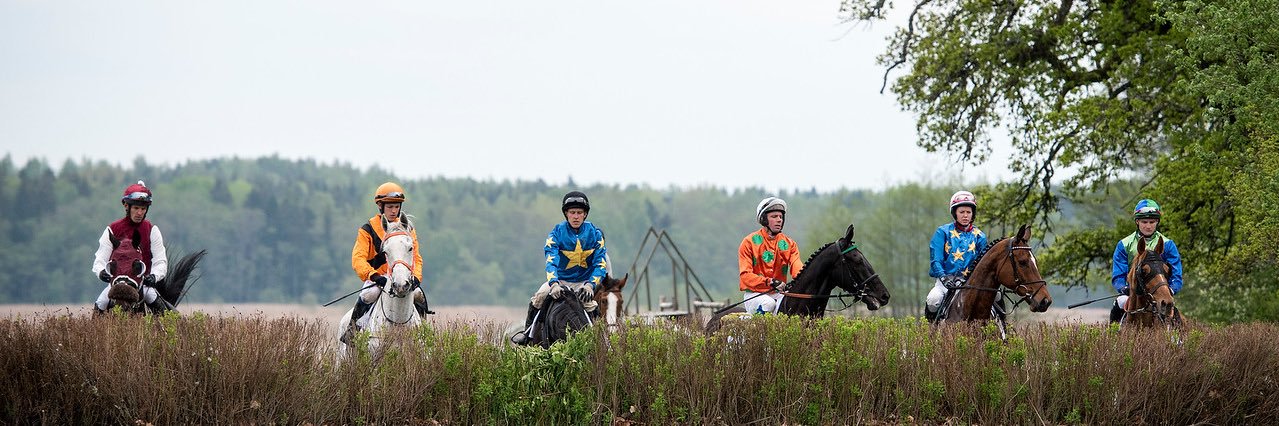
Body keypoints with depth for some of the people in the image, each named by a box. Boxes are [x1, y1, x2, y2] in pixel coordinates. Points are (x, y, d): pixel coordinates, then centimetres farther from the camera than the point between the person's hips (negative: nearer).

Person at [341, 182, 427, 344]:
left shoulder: (407, 228, 11)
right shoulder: (368, 230, -1)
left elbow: (416, 257, 11)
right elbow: (358, 259, -11)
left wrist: (415, 276, -10)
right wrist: (374, 276, -28)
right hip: (376, 278, -3)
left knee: (418, 295, -23)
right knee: (369, 295, -34)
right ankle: (352, 328, -14)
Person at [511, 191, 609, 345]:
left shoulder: (595, 234, -5)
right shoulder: (557, 233, -9)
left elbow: (600, 263, -8)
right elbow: (551, 261, -22)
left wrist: (590, 285, -26)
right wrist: (554, 283, -41)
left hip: (584, 281, 0)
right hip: (560, 279, 1)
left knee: (589, 304, -32)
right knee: (539, 296, -27)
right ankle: (528, 331, -5)